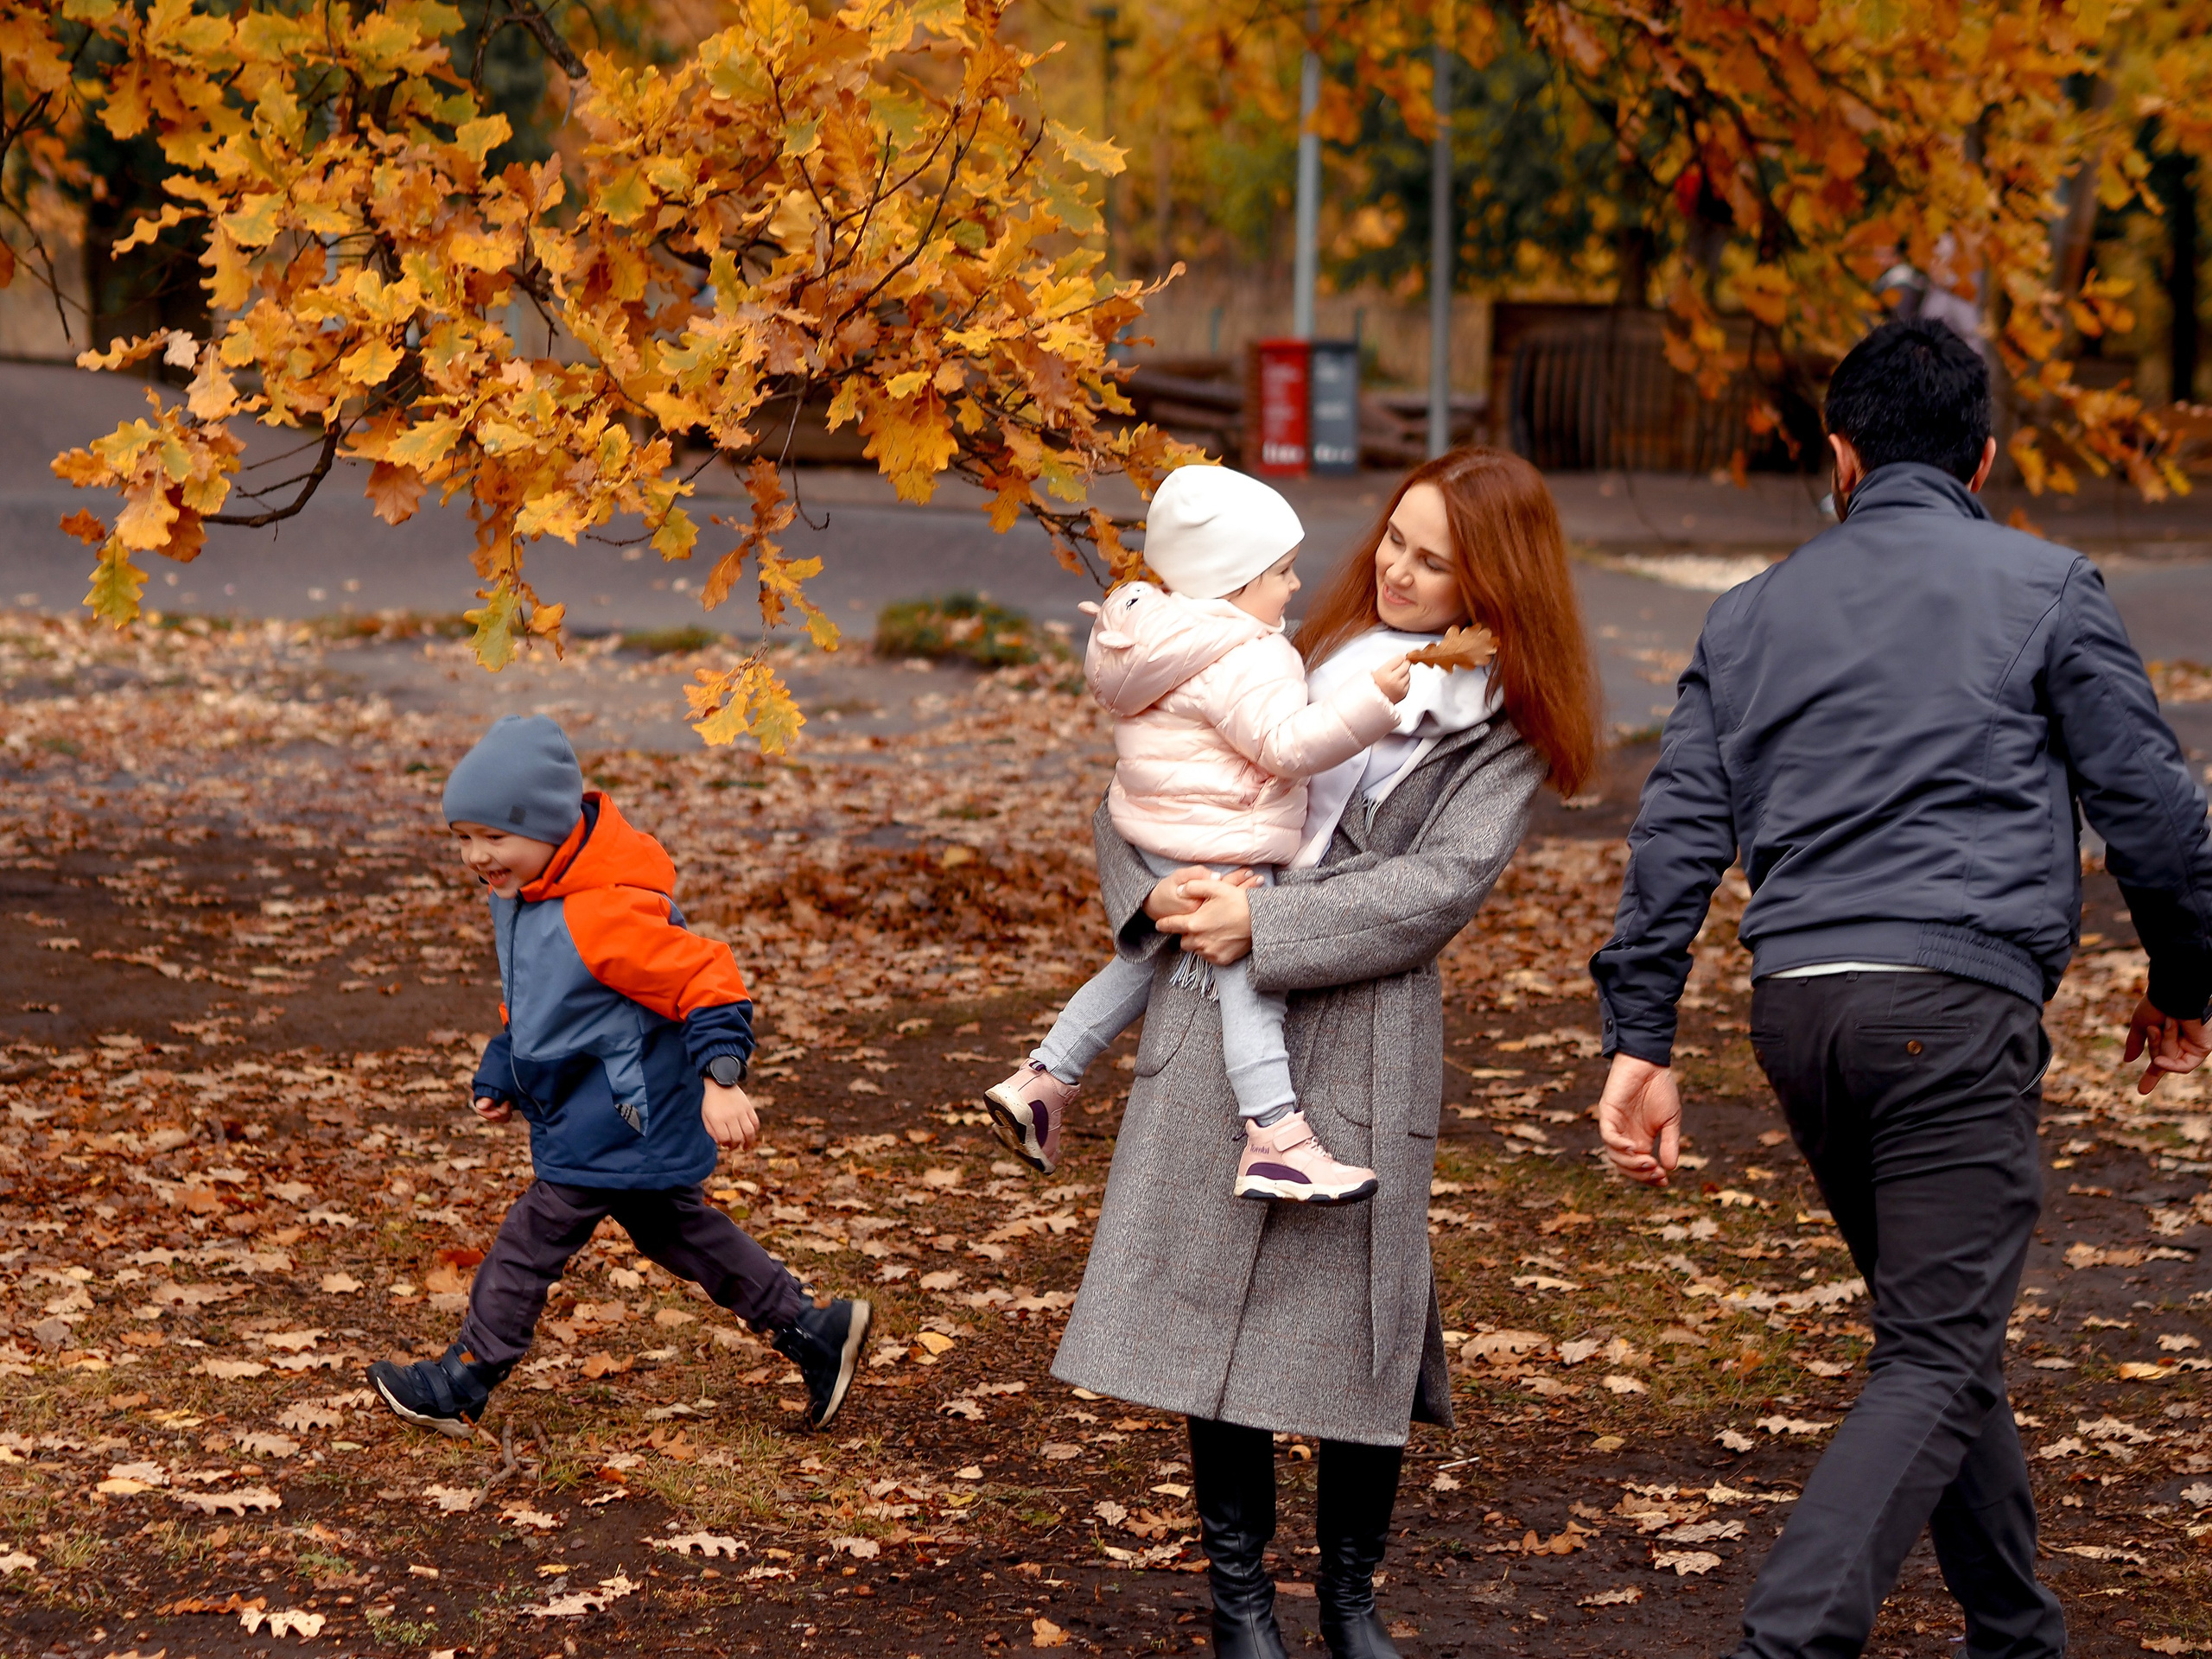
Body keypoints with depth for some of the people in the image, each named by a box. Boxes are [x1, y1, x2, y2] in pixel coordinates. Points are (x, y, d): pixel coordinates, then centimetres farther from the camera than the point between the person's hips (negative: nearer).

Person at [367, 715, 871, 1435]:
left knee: (535, 1234, -4)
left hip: (620, 1120, -11)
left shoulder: (604, 915, -29)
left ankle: (463, 1383, 8)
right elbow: (524, 1003, 21)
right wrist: (499, 1078, 16)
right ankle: (810, 1331, 25)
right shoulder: (522, 899, 4)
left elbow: (707, 979, -29)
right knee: (672, 1227, 19)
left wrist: (721, 1080, -36)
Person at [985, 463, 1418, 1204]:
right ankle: (1276, 1143, -17)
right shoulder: (1244, 660, -21)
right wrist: (1372, 696, -33)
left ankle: (1041, 1080, 28)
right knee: (1250, 984, -12)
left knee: (1146, 961, 24)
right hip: (1217, 856, -10)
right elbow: (1289, 742, -30)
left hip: (1157, 839, 10)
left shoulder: (1156, 632, 11)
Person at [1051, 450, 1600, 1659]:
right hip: (1214, 1018, 3)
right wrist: (1153, 892, -7)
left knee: (1355, 1324, 1)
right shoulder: (1303, 657, 11)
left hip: (1364, 1041, -2)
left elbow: (1437, 888, -11)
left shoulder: (1503, 728, 2)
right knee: (1212, 1301, 3)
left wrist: (1264, 921, -18)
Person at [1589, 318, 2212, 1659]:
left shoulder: (1756, 610, 16)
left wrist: (1642, 1041, 7)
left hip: (1797, 1005, 5)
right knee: (1937, 1360, -7)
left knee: (1945, 1331, 20)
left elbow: (1680, 830, 9)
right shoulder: (2046, 589, 5)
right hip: (1957, 1002, -5)